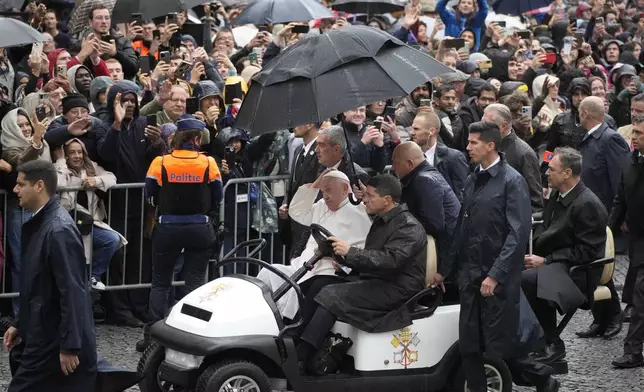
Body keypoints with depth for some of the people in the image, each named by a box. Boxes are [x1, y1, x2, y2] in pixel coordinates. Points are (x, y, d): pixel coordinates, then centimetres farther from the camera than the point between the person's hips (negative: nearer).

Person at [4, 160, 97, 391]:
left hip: (55, 343, -9)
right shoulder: (39, 224, 10)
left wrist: (70, 346, -23)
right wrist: (20, 325, 21)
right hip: (40, 338, 9)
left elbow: (72, 292, -23)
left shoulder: (59, 230, -20)